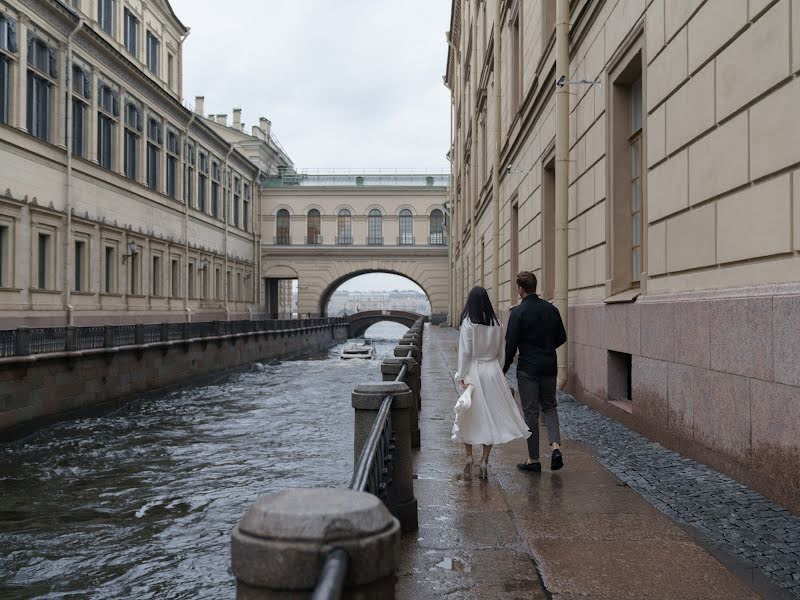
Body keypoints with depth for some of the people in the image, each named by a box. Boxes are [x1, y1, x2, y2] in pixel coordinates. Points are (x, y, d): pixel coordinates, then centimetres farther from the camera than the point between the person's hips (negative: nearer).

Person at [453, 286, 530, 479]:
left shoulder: (468, 323, -10)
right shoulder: (496, 324, 3)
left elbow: (465, 352, -11)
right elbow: (500, 352, 9)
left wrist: (462, 376, -6)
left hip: (474, 371, -3)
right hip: (493, 371, 3)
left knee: (469, 415, 12)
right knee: (491, 416, 7)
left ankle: (469, 456, 13)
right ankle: (484, 461, 9)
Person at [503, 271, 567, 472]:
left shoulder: (518, 312, -12)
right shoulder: (551, 309, 4)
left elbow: (511, 344, -13)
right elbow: (561, 337, 10)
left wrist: (503, 369, -3)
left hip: (528, 368, -5)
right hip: (549, 366, 5)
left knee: (531, 412, 3)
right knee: (549, 406, 20)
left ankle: (533, 460, 9)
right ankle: (556, 446, 0)